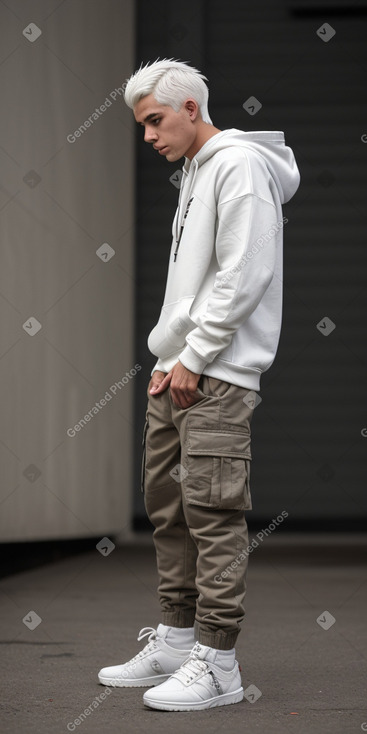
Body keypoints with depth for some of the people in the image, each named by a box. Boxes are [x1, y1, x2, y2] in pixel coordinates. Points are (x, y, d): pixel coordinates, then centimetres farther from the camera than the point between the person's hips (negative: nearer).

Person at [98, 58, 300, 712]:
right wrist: (165, 358, 13)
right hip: (178, 370, 10)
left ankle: (217, 664, -8)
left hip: (218, 375, -10)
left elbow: (243, 277, -17)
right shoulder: (194, 173, 21)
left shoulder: (239, 165, -9)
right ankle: (174, 641, 21)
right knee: (168, 508, 12)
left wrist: (194, 358, -15)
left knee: (213, 511, -10)